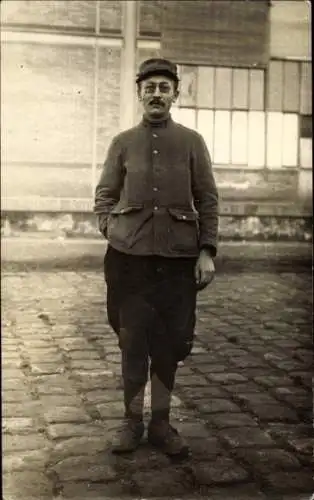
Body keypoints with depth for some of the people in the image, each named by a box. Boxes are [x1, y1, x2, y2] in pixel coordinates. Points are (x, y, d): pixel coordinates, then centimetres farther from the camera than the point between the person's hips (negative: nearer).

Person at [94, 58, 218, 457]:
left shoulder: (192, 142, 6)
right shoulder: (122, 143, 7)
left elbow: (208, 201, 5)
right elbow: (104, 195, 13)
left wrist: (207, 252, -2)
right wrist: (110, 230, -3)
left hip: (179, 258, 0)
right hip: (130, 257, 0)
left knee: (170, 342, 6)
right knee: (133, 341, 4)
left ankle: (161, 421, 20)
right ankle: (132, 420, 18)